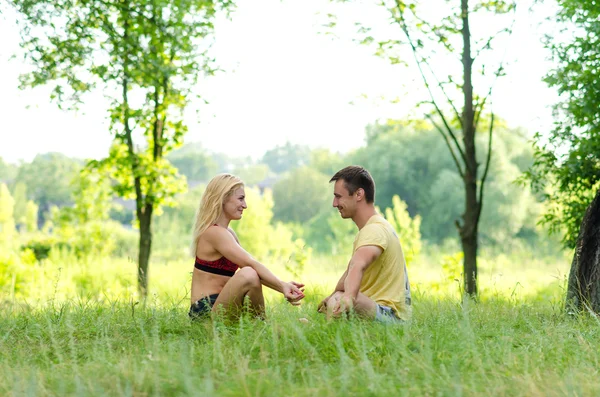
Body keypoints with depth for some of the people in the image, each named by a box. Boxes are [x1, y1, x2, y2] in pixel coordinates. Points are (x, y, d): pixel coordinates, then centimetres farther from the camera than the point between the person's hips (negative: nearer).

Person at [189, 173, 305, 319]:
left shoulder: (229, 233, 18)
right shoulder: (215, 232, -13)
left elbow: (255, 268, 8)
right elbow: (251, 264, -26)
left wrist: (283, 286, -5)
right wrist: (282, 286, -33)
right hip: (205, 310, -10)